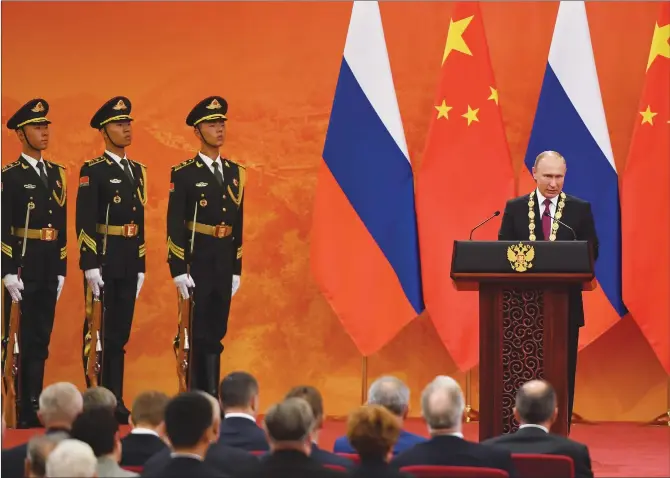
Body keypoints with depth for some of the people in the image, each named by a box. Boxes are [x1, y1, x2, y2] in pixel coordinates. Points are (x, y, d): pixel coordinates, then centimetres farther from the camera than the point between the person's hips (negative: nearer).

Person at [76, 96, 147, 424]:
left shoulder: (137, 171, 15)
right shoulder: (92, 171, -6)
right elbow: (84, 222, -13)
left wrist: (140, 267, 15)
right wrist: (90, 265, -19)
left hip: (129, 264, 6)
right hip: (103, 262, -6)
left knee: (120, 334, 9)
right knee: (98, 333, -2)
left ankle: (115, 401, 13)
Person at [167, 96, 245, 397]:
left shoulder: (236, 172, 12)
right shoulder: (184, 174, -5)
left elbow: (238, 223, 15)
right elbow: (174, 225, -8)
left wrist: (236, 269, 12)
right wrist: (178, 270, -14)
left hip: (225, 262, 6)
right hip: (197, 262, -6)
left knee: (215, 332, 8)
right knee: (200, 333, -4)